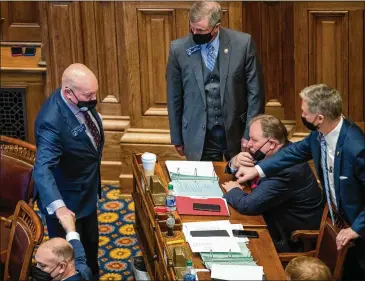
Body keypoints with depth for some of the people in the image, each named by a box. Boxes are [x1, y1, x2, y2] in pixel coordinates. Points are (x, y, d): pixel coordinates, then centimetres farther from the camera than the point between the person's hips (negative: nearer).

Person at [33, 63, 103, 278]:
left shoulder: (82, 100, -12)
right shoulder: (52, 121, -37)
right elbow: (43, 169, -44)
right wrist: (58, 206, -56)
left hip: (87, 190, 8)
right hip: (66, 199, -8)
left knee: (91, 243, 30)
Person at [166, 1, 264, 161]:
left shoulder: (243, 43, -10)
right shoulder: (179, 49, -7)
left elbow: (255, 91, -4)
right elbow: (174, 96, 1)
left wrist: (250, 134, -5)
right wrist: (177, 138, 5)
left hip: (236, 131, 0)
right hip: (199, 136, 0)